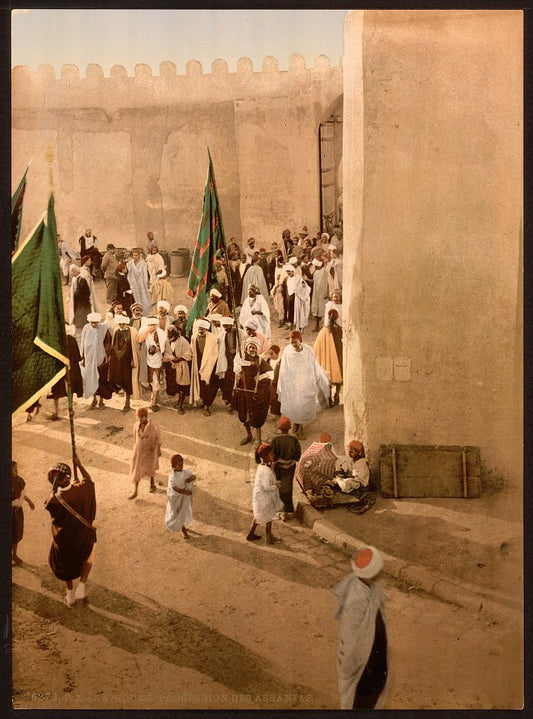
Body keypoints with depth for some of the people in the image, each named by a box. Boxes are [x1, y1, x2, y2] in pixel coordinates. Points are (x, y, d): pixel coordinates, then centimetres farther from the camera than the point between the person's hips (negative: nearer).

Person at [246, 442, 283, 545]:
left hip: (259, 496, 9)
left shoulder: (262, 466, -2)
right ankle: (269, 538, 30)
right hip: (265, 498, -9)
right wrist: (276, 486, -15)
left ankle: (251, 534, 39)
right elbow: (266, 487, -29)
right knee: (269, 518, 12)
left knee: (258, 516, 25)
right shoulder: (266, 470, -32)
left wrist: (275, 483, 6)